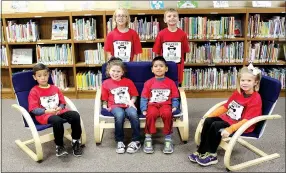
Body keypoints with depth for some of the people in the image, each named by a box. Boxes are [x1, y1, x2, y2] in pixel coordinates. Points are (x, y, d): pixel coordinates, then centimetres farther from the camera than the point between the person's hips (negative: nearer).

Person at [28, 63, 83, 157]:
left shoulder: (55, 88, 16)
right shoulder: (34, 91, 2)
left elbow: (62, 103, 14)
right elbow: (34, 110, -6)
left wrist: (59, 108, -10)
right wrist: (48, 111, -19)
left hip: (58, 111, 5)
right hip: (43, 114, -5)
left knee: (75, 115, -22)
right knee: (57, 120, -39)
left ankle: (76, 141, -3)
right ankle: (59, 146, -15)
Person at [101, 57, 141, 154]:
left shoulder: (128, 82, 14)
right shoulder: (106, 83, 11)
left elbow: (134, 95, 15)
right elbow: (104, 99, 14)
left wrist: (132, 101, -4)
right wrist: (105, 106, -3)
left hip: (128, 105, 1)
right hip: (115, 106, -1)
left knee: (133, 114, -33)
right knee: (119, 115, -37)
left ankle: (136, 141, -19)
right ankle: (120, 141, -22)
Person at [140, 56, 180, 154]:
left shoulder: (170, 82, 10)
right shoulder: (148, 83, 9)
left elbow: (175, 98, 10)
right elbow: (144, 98, 6)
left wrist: (174, 107, -8)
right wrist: (144, 109, -7)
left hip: (166, 105, 0)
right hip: (152, 105, 0)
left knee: (167, 113, -34)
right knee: (151, 114, -34)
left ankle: (168, 139, -19)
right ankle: (148, 138, -19)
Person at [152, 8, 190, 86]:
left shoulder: (182, 34, -3)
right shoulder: (161, 34, -5)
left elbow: (185, 51, 5)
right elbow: (157, 52, 1)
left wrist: (182, 63, 6)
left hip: (178, 66, 1)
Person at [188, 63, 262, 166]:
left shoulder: (256, 99, -19)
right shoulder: (237, 92, 5)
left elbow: (246, 120, -26)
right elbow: (226, 106, 11)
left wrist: (230, 129, -35)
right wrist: (209, 116, 4)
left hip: (242, 126, -8)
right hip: (228, 118, 8)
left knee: (216, 126, -25)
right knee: (208, 121, -11)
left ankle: (211, 155, -10)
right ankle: (201, 151, -6)